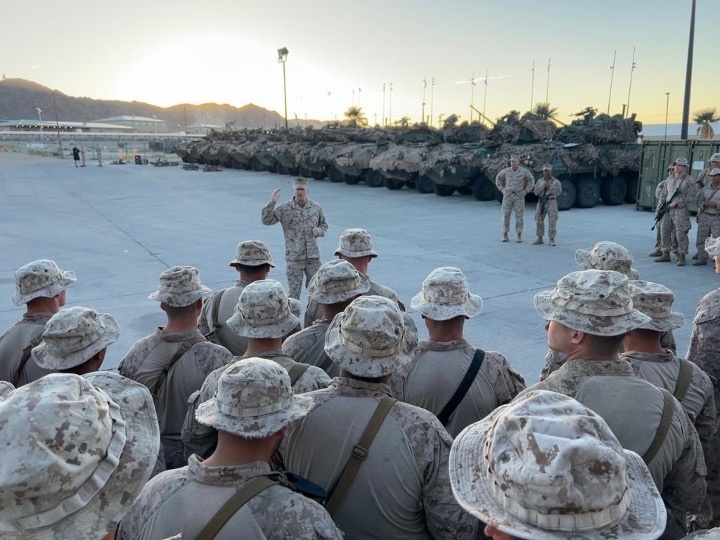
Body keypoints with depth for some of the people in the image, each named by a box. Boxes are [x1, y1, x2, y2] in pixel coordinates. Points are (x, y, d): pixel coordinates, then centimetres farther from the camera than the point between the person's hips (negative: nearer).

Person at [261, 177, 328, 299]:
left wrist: (319, 231, -5)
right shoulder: (284, 209, -5)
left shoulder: (316, 207, 5)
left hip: (313, 257, 3)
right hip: (294, 258, -3)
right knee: (294, 291, 2)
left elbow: (324, 225, 18)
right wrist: (272, 202, -24)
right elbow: (266, 220, -12)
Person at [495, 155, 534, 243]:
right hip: (507, 196, 1)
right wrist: (502, 190, 4)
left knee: (519, 216, -2)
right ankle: (505, 235, 9)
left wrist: (525, 191, -3)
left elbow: (531, 181, 6)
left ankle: (519, 236, 5)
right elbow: (498, 178, 14)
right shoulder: (506, 171, -2)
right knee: (506, 216, -1)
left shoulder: (524, 171, -5)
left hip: (519, 196, -1)